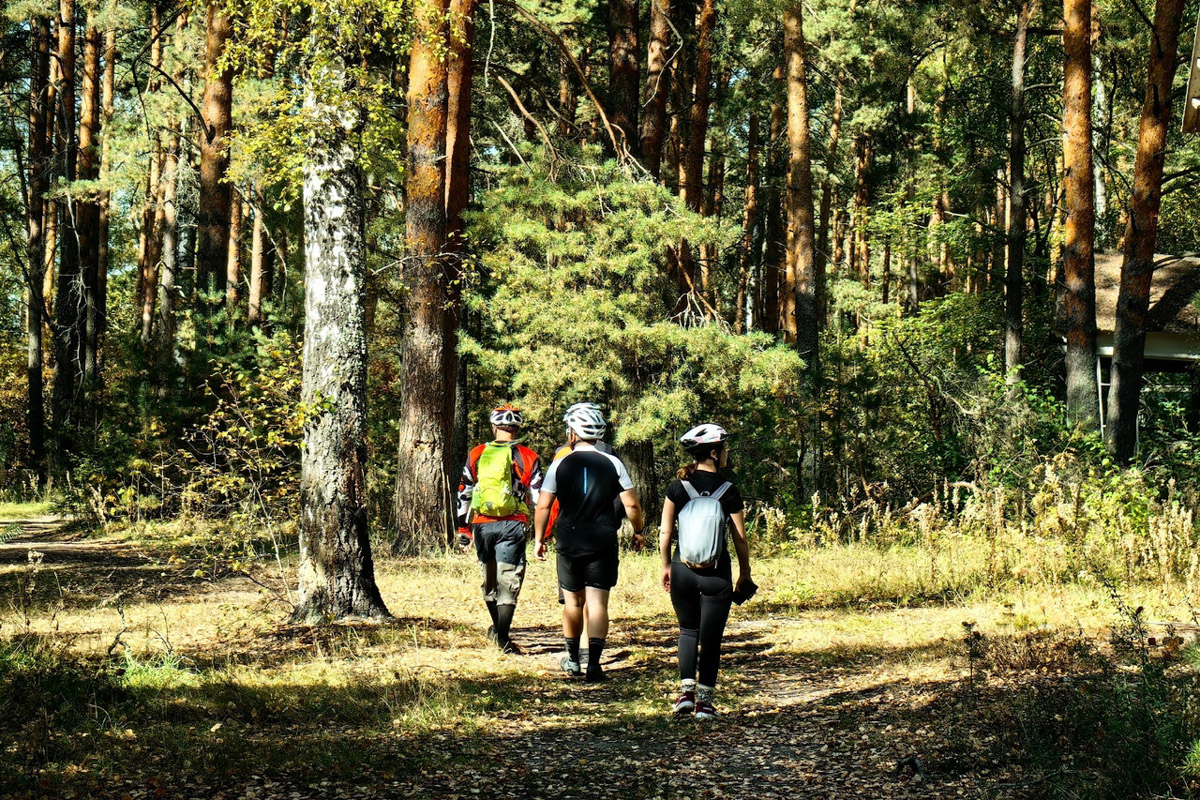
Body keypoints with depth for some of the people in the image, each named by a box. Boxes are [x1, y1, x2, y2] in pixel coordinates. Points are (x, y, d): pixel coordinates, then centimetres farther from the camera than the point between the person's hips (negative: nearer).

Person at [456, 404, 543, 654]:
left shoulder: (477, 454, 7)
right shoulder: (527, 457, 1)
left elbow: (464, 493, 9)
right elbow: (539, 497, 0)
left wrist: (463, 528, 16)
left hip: (482, 525, 3)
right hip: (512, 525, -3)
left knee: (489, 577, 18)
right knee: (508, 578, -3)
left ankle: (497, 627, 32)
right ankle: (503, 635, -10)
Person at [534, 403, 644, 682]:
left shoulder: (560, 465, -3)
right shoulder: (612, 463, -2)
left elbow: (543, 506, -2)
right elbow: (632, 504, -1)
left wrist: (539, 538, 10)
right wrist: (637, 532, 16)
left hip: (569, 543, 1)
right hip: (603, 544, -1)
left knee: (573, 601, 15)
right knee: (597, 602, -1)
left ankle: (573, 660, 26)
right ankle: (594, 664, -10)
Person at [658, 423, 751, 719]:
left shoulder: (678, 486, -2)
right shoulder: (728, 491, -7)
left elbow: (665, 533, 0)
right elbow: (740, 539, -3)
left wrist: (666, 566, 13)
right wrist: (745, 574, 10)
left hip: (682, 570, 2)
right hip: (717, 574, -2)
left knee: (688, 630, 19)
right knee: (711, 637, 8)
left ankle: (686, 690, 3)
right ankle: (704, 700, 7)